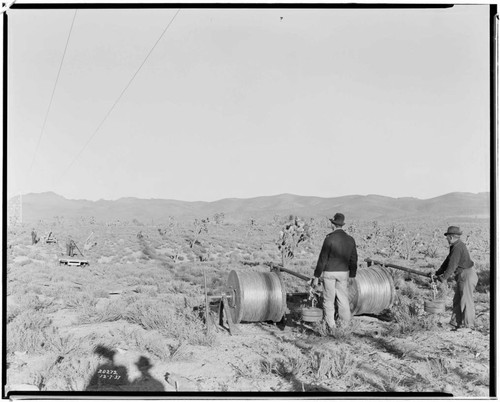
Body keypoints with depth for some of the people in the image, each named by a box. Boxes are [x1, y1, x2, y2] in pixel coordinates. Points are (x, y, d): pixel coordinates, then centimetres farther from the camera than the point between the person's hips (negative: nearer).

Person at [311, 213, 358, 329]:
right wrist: (352, 276, 17)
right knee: (343, 299, 11)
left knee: (328, 300, 7)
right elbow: (353, 260, 7)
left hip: (329, 272, -4)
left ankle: (331, 327, 12)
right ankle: (345, 326, 15)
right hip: (343, 273, 4)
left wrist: (316, 277, -7)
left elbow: (322, 259, -12)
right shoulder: (350, 239, 2)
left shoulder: (330, 238, -13)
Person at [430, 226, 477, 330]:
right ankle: (455, 323, 21)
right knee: (457, 300, 14)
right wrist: (437, 272, 16)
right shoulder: (455, 246, 12)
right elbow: (448, 261, 18)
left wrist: (444, 278, -12)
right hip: (462, 276, 10)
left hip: (467, 275, -10)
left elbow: (452, 265, -21)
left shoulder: (458, 247, -20)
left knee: (466, 301, -2)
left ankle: (468, 325, 8)